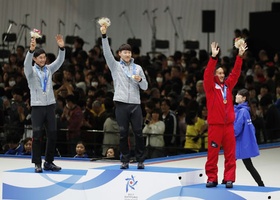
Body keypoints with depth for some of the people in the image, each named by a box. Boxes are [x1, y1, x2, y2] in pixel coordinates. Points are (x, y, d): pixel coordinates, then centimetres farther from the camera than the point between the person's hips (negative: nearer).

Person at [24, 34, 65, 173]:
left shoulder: (49, 69, 10)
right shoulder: (31, 71, 0)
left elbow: (60, 61, -2)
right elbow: (27, 63, -21)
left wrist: (62, 47, -19)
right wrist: (31, 50, -39)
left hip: (50, 105, 4)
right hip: (37, 106, -4)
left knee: (52, 134, 2)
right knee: (37, 135, -6)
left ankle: (49, 162, 11)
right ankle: (37, 163, 0)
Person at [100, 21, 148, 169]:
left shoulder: (138, 68, 13)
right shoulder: (115, 66, 9)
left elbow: (145, 87, 12)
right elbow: (107, 52, -5)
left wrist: (140, 80, -10)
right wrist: (104, 35, -15)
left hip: (135, 104, 1)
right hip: (121, 103, -1)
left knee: (138, 133, -1)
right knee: (123, 133, 0)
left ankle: (140, 160, 6)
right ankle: (125, 160, 8)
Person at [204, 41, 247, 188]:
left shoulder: (228, 85, 13)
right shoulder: (210, 86, 1)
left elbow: (236, 72, 10)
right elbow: (207, 73, -14)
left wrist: (240, 56, 2)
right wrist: (214, 57, -23)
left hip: (228, 124, 4)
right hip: (215, 124, -4)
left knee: (230, 153, 3)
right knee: (213, 153, -3)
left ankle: (229, 178, 7)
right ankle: (212, 178, 3)